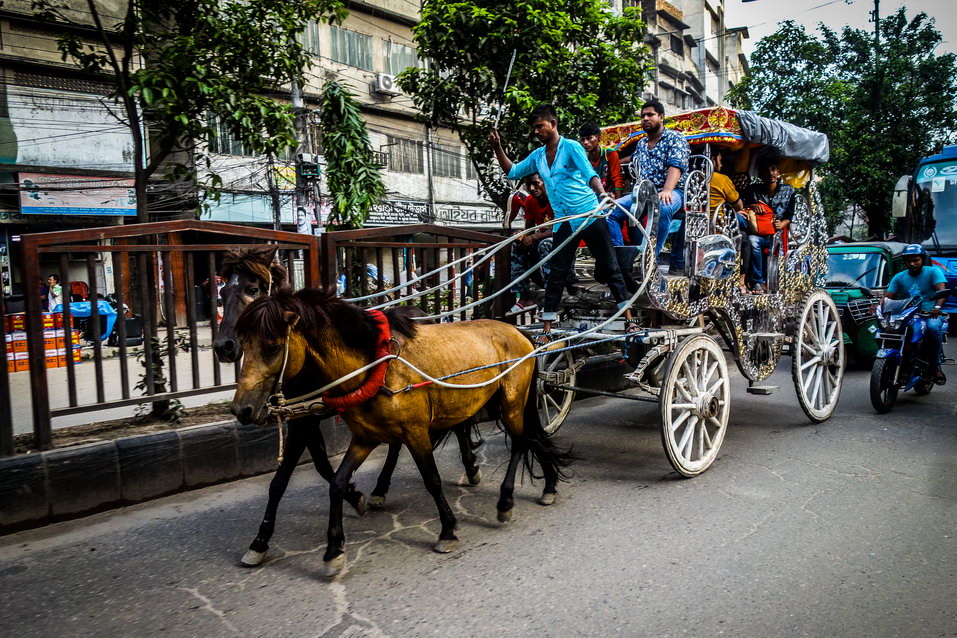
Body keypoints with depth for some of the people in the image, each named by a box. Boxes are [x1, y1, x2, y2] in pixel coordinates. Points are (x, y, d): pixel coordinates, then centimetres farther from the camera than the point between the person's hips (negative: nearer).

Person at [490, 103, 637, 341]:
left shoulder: (571, 147, -5)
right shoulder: (537, 156, 12)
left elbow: (589, 173, -17)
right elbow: (512, 172, 22)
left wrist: (601, 193, -37)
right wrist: (497, 148, 10)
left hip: (589, 216, -5)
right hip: (564, 222, 5)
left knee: (609, 268, -1)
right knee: (556, 275, 3)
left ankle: (629, 319, 8)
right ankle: (547, 330, 8)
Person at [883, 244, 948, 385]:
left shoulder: (933, 271, 3)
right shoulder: (899, 277, 13)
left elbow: (941, 289, -14)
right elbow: (888, 296, 2)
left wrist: (937, 307, -35)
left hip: (930, 315, -3)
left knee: (933, 327, -38)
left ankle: (936, 365, -21)